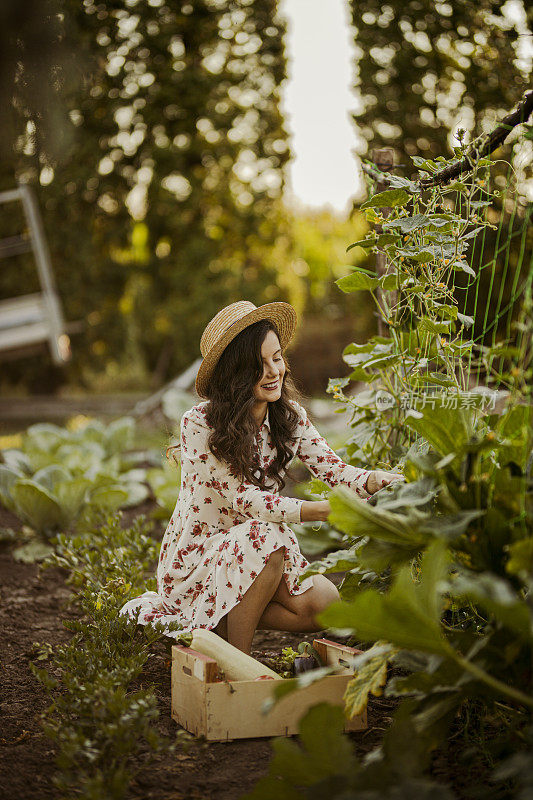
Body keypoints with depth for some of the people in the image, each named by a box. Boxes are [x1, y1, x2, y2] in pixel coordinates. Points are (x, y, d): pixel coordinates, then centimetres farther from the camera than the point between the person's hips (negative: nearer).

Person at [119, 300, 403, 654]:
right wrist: (326, 509, -37)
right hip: (195, 558, -6)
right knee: (265, 536, -34)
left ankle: (220, 621, 4)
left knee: (324, 604, -17)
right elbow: (243, 499, -26)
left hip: (255, 553, 6)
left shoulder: (290, 416, -3)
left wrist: (380, 480, -33)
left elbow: (335, 469, -9)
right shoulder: (198, 424, -22)